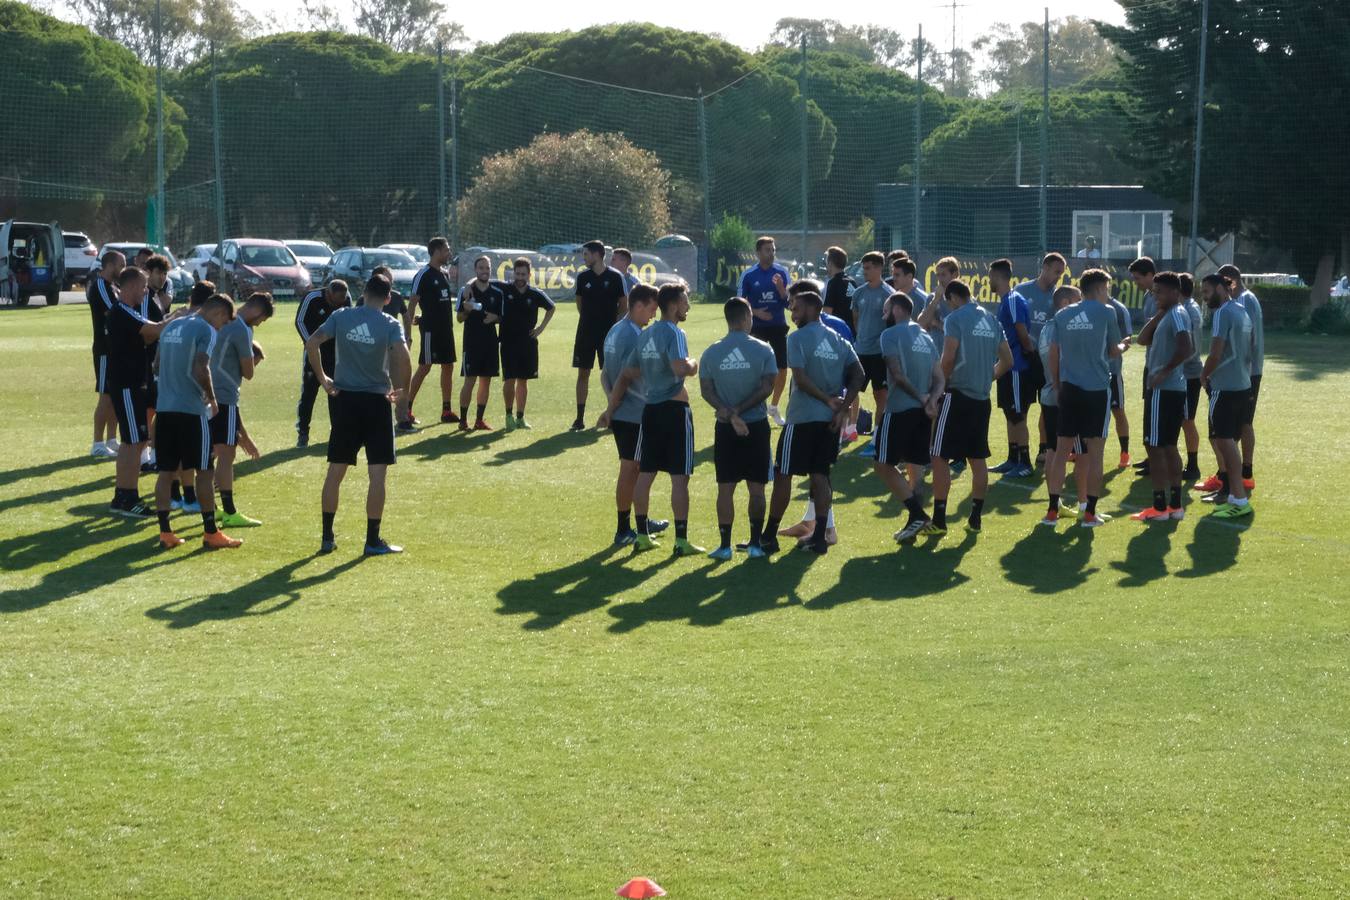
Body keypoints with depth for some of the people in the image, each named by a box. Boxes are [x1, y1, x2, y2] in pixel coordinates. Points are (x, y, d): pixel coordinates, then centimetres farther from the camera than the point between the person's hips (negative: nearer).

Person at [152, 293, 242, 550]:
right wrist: (211, 398, -7)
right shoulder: (206, 330, -9)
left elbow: (158, 363, 21)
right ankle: (211, 533, 7)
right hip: (192, 410, -7)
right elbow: (201, 369, -20)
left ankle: (165, 533, 7)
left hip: (165, 407, 7)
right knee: (204, 472, 2)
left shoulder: (171, 327, 16)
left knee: (166, 471, 8)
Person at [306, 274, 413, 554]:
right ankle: (373, 541, 3)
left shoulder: (341, 317, 1)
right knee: (377, 474, 3)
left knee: (335, 472, 11)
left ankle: (327, 537, 15)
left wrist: (323, 378, 4)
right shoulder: (390, 325, -6)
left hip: (345, 399, 3)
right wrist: (403, 391, -7)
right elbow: (403, 357, -22)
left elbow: (311, 344, -7)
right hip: (376, 402, -3)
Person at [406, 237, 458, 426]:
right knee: (424, 367, -9)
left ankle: (446, 411, 16)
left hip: (446, 329, 8)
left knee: (448, 366, 10)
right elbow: (413, 302, -13)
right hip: (430, 329, -8)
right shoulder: (424, 275, -12)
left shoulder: (445, 274, 14)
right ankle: (407, 410, -6)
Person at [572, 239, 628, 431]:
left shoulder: (615, 277, -6)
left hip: (608, 333, -3)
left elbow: (624, 306, -1)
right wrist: (589, 319, 9)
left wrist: (615, 326, -6)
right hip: (586, 332, 3)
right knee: (583, 373, 2)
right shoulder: (583, 277, 4)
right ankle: (580, 418, 6)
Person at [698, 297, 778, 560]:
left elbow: (706, 391, -6)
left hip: (725, 429, 1)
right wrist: (739, 410, -9)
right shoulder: (762, 350, -5)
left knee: (725, 487, 4)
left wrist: (729, 413, -12)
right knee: (756, 488, 7)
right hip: (756, 425, -1)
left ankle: (725, 545, 4)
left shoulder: (711, 353, -1)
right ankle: (755, 543, 9)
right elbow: (767, 388, -11)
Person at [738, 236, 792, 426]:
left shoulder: (782, 272, 1)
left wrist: (780, 287, -19)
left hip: (779, 326, 2)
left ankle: (774, 407, 21)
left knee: (782, 369, 3)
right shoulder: (749, 275, -2)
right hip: (757, 328, -2)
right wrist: (755, 312, -16)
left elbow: (789, 302, 0)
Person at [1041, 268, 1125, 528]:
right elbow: (1113, 350, 6)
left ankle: (1052, 510, 3)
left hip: (1068, 390, 4)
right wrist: (1124, 346, 28)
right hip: (1097, 390, -4)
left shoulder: (1062, 315, 8)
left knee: (1062, 450, 7)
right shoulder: (1106, 313, -3)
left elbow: (1053, 355, 8)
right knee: (1094, 452, 2)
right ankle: (1089, 513, 1)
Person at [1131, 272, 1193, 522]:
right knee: (1168, 447, 14)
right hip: (1175, 390, 10)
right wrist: (1158, 315, 7)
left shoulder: (1176, 315, -14)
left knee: (1154, 447, -6)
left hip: (1163, 391, -10)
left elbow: (1185, 349, -26)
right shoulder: (1167, 315, 16)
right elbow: (1143, 339, 16)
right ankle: (1175, 505, 16)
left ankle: (1159, 508, -5)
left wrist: (1164, 372, -20)